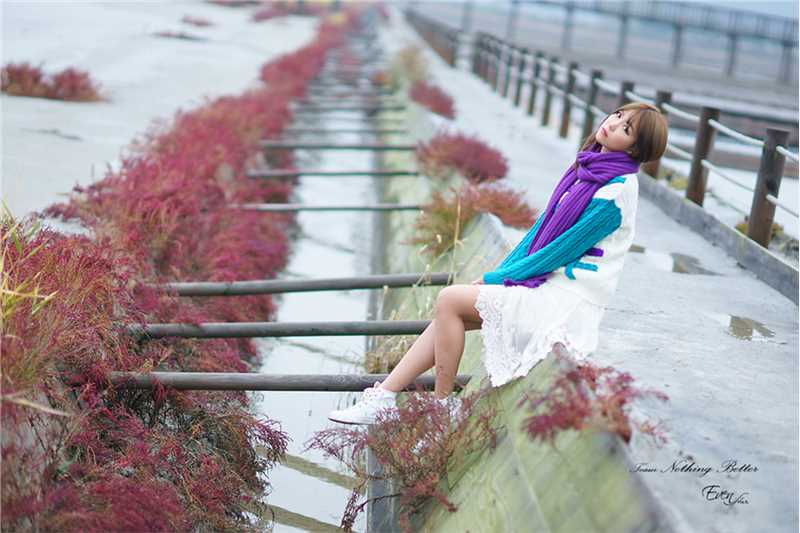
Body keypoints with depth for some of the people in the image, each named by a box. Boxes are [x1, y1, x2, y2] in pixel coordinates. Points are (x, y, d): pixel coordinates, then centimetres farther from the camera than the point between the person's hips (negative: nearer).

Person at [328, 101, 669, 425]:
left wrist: (494, 279, -10)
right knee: (448, 313, -3)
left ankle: (440, 407, -2)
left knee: (449, 299, -13)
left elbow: (561, 251, -17)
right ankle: (382, 397, -1)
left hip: (567, 300, -8)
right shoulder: (585, 169, 11)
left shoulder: (617, 191, -16)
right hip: (546, 286, 8)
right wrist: (498, 273, 5)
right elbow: (541, 228, 14)